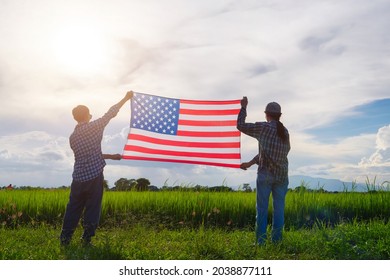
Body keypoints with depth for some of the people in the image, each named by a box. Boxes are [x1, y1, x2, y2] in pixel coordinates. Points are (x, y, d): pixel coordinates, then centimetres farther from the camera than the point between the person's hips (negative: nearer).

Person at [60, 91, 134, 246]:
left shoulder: (72, 137, 10)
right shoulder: (93, 127, -7)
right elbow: (110, 113, 0)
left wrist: (110, 156, 24)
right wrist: (126, 98, 10)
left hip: (79, 177, 5)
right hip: (94, 176, -5)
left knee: (73, 208, 13)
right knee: (92, 208, 6)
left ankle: (65, 238, 14)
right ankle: (86, 239, 10)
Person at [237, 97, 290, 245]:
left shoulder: (263, 127, -5)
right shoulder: (285, 132, 13)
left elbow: (241, 126, 3)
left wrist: (243, 107, 14)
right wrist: (250, 163, 22)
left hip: (265, 174, -4)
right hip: (282, 175, 4)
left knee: (262, 208, 2)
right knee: (279, 209, 7)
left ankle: (261, 241, 2)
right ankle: (276, 240, 9)